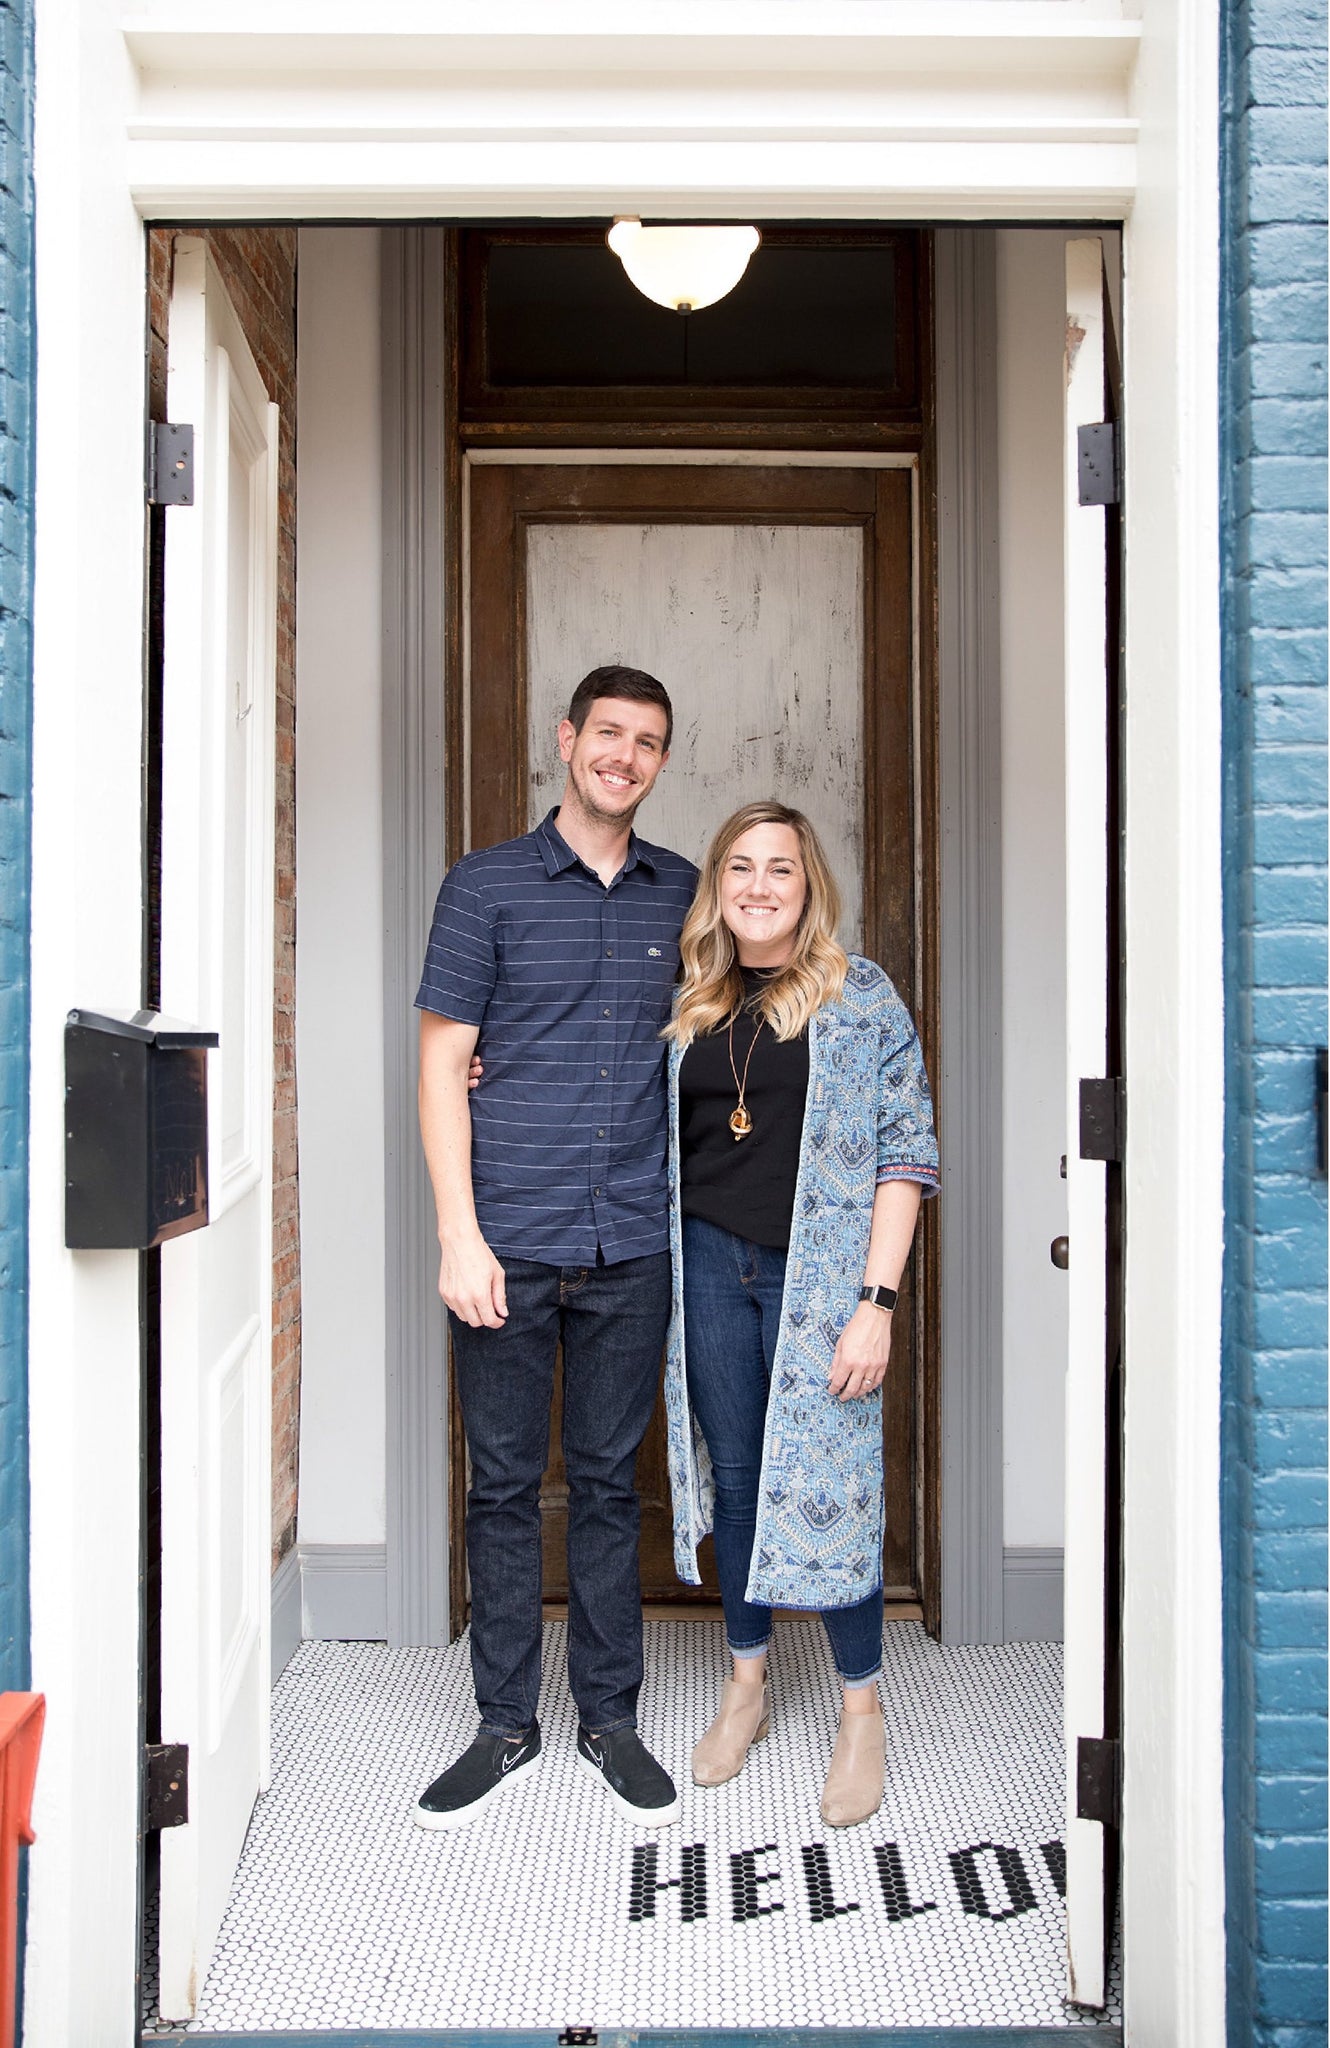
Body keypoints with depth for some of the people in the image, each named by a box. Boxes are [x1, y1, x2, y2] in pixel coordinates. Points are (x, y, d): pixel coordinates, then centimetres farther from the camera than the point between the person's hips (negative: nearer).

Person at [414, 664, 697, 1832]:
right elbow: (442, 1065, -2)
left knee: (609, 1481, 12)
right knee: (504, 1484, 8)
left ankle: (610, 1720, 26)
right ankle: (507, 1728, 23)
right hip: (510, 1242, -2)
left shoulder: (683, 894, 9)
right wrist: (460, 1233, -9)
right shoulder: (486, 888, 1)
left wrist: (700, 1204, 6)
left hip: (632, 1243, 2)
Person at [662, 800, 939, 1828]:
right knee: (734, 1476, 12)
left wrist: (877, 1301, -14)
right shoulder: (690, 1005, 8)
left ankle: (863, 1706, 20)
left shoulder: (861, 995, -4)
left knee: (826, 1483, 0)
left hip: (817, 1272, -4)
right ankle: (749, 1680, 31)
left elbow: (905, 1150, -7)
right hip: (710, 1266, 4)